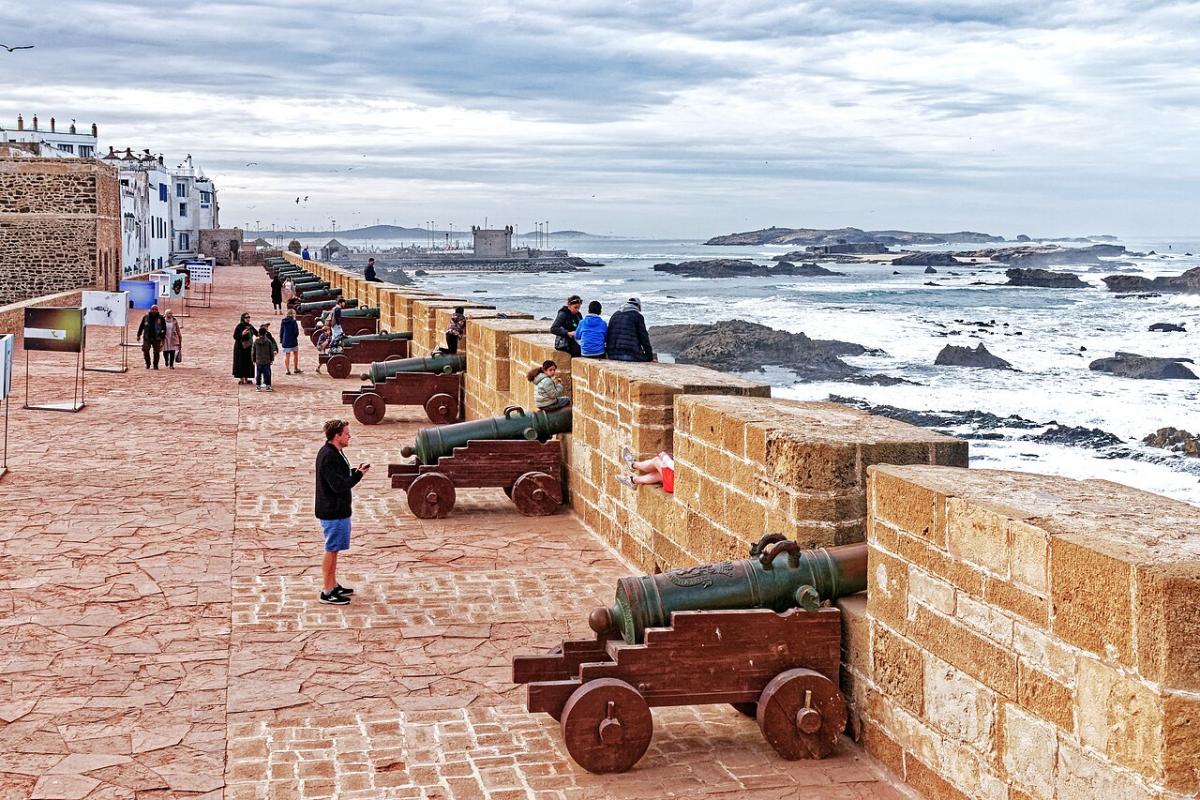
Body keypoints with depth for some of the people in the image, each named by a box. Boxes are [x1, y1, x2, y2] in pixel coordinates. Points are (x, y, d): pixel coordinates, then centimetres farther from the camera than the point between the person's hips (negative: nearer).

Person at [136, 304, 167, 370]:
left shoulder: (160, 318, 3)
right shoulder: (146, 317, 6)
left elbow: (164, 328, 7)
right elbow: (141, 326, 13)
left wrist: (163, 337, 2)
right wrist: (139, 335, 11)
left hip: (156, 339, -1)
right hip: (147, 338, 1)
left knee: (156, 352, 3)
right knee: (145, 351, -5)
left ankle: (155, 365, 14)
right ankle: (147, 364, 11)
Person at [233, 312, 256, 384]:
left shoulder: (250, 326, 6)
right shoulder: (239, 326, -12)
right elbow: (235, 336, -16)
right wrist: (242, 334, -30)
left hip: (248, 348, 6)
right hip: (240, 348, -6)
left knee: (248, 363, 8)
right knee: (241, 363, -2)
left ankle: (246, 378, 18)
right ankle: (241, 379, 4)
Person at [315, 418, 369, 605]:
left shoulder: (335, 453, 9)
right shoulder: (328, 457, -23)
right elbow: (339, 485, -26)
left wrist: (355, 471, 2)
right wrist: (358, 474, -16)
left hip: (338, 509, 10)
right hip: (333, 511, -10)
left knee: (334, 549, 18)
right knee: (331, 550, -2)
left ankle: (333, 585, 30)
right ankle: (327, 592, 5)